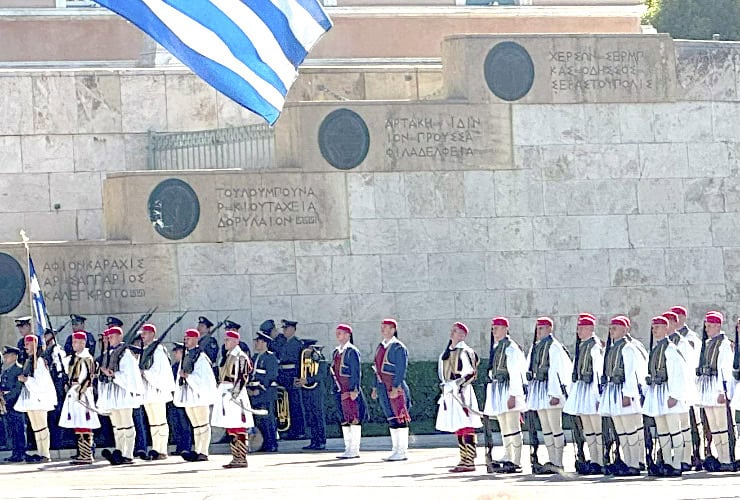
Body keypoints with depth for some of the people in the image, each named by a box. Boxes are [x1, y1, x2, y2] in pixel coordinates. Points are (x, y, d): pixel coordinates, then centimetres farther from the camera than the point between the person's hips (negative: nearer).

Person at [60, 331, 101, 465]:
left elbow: (88, 377, -18)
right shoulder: (74, 358, 16)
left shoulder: (86, 358, -11)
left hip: (83, 393, -10)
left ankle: (86, 456, -8)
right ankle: (82, 454, 15)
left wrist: (80, 391, -22)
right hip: (74, 393, 10)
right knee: (77, 426, 11)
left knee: (84, 427, -8)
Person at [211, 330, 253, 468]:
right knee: (229, 428, 10)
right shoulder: (228, 356, 18)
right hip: (225, 393, 9)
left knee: (238, 428, -8)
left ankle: (241, 459, -7)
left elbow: (243, 377, -16)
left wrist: (235, 392, -21)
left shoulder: (241, 357, -9)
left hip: (235, 394, -9)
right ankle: (236, 457, 15)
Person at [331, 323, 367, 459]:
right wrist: (335, 389, 18)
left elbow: (356, 372, -13)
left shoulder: (352, 351, -9)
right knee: (344, 421, 10)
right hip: (340, 391, 9)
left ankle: (355, 450, -4)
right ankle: (348, 449, 15)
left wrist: (354, 390, -17)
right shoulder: (336, 352, 16)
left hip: (350, 391, -9)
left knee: (354, 419, -5)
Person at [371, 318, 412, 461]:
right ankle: (396, 450, 16)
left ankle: (402, 452, -5)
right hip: (383, 387, 9)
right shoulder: (381, 347, 15)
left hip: (395, 387, -9)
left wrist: (395, 387, -22)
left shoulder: (398, 347, -11)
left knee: (400, 419, -6)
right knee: (391, 419, 11)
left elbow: (401, 369, -16)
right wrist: (375, 388, 18)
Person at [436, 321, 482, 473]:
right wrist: (445, 388, 20)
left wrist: (458, 384, -20)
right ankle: (464, 460, 18)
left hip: (462, 392, -9)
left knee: (466, 427, -8)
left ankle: (470, 461, -8)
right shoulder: (447, 352, 15)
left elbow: (471, 373, -14)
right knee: (457, 429, 12)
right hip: (450, 392, 9)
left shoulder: (465, 351, -10)